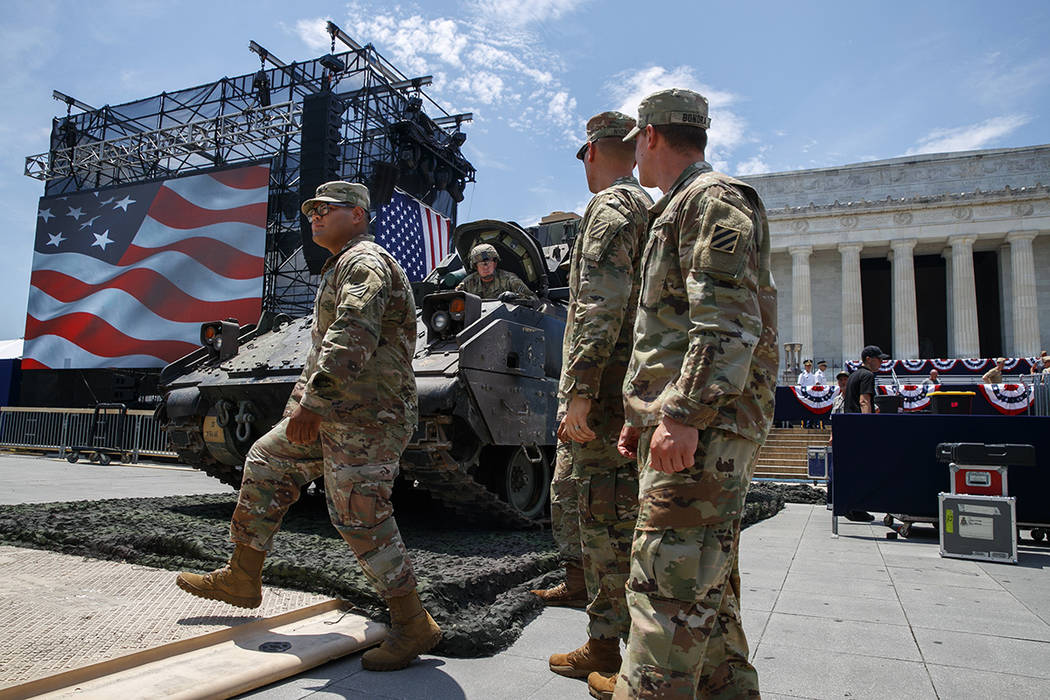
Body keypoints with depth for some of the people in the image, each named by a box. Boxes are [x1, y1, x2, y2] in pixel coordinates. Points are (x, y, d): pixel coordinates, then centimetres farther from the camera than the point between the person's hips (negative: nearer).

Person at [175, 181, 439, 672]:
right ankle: (241, 579, 30)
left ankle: (414, 628, 2)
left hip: (366, 419, -11)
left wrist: (311, 402, -28)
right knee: (264, 465, 16)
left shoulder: (364, 263, -12)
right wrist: (304, 402, 24)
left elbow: (352, 339, -27)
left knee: (360, 518, -10)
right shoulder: (340, 268, 24)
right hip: (332, 413, 11)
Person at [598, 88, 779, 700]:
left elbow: (727, 323, -19)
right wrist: (645, 414, 24)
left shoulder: (714, 199, -5)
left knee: (668, 582, -11)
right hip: (686, 422, 11)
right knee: (705, 583, 16)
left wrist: (683, 413, -25)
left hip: (704, 426, -11)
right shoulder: (679, 212, 27)